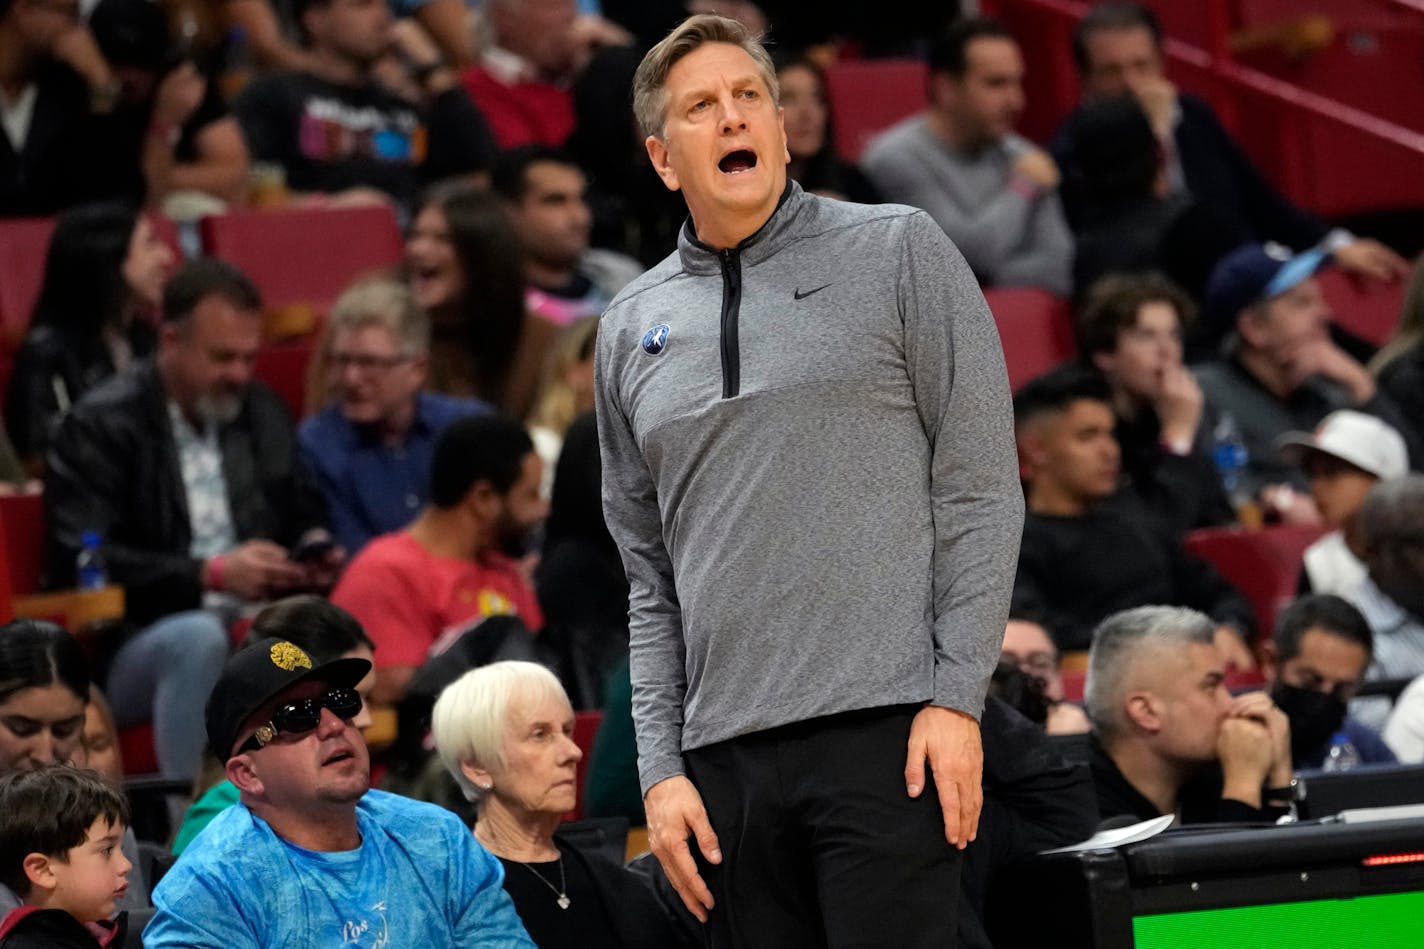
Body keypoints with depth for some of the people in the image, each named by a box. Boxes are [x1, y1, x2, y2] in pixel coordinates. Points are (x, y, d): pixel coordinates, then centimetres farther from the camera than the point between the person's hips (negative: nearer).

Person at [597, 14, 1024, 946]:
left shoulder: (900, 253, 4)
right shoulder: (632, 329, 15)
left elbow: (980, 492, 0)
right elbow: (650, 579, 17)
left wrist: (957, 698, -8)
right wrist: (663, 767, 7)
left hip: (885, 730, -4)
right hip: (726, 758, 4)